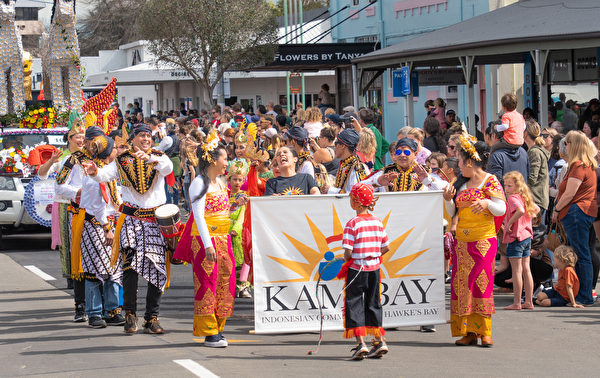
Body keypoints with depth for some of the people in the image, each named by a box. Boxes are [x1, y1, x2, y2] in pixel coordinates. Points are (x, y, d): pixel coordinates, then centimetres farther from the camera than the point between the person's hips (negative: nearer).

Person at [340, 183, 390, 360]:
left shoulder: (352, 224, -14)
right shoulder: (378, 222, 3)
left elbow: (348, 252, -17)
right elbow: (386, 247, 6)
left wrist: (346, 260, 3)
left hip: (356, 269, -5)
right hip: (374, 268, 6)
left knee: (354, 304, 1)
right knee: (373, 303, 17)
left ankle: (361, 344, -8)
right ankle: (379, 341, 17)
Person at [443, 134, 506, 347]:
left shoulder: (490, 182, -3)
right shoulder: (461, 183, 15)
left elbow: (501, 209, -10)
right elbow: (452, 213, 18)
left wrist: (487, 203, -29)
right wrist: (448, 199, -1)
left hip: (483, 241, -6)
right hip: (462, 242, 6)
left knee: (481, 282, -8)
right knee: (462, 284, 0)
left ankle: (484, 332, -3)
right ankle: (468, 332, 2)